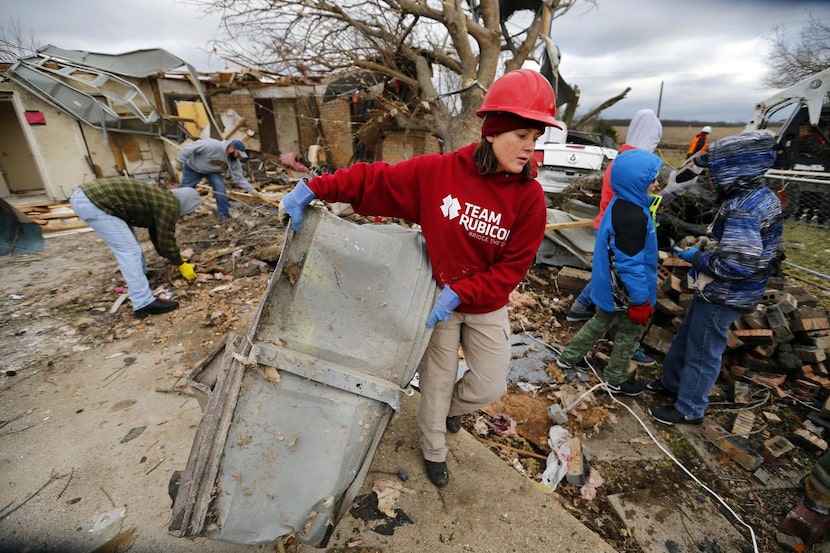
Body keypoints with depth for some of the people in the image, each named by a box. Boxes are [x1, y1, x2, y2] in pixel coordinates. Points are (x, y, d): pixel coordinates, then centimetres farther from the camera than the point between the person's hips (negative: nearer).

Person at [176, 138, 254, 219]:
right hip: (193, 167, -3)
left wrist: (251, 189, -25)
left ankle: (224, 215, -8)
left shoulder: (234, 161, -22)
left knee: (221, 190, -19)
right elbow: (190, 148, -32)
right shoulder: (212, 145, -40)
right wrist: (179, 161, -24)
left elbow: (239, 178, -16)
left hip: (212, 171, 3)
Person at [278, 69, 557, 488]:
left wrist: (459, 293, -22)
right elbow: (373, 180, -13)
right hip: (438, 297, -2)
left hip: (487, 306, 2)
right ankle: (433, 449, 44)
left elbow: (512, 268, -14)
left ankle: (450, 406, 48)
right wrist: (313, 188, -22)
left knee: (490, 387, 10)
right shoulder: (436, 171, -18)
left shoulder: (529, 197, -15)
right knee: (437, 380, 14)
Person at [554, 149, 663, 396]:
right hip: (625, 292, -9)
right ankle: (616, 381, 31)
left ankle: (569, 357, 37)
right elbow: (631, 265, -28)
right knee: (630, 333, 12)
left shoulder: (619, 203, 2)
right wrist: (641, 300, -20)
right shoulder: (633, 217, -29)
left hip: (611, 287, 9)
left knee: (601, 321, 26)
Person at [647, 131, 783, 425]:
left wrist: (697, 258, -15)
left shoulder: (741, 208, -27)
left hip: (722, 297, -9)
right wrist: (704, 259, 9)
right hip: (727, 292, 9)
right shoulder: (764, 197, 5)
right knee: (686, 338, 24)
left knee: (702, 353, 7)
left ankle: (689, 409, 25)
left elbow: (735, 265, -30)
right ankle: (672, 382, 42)